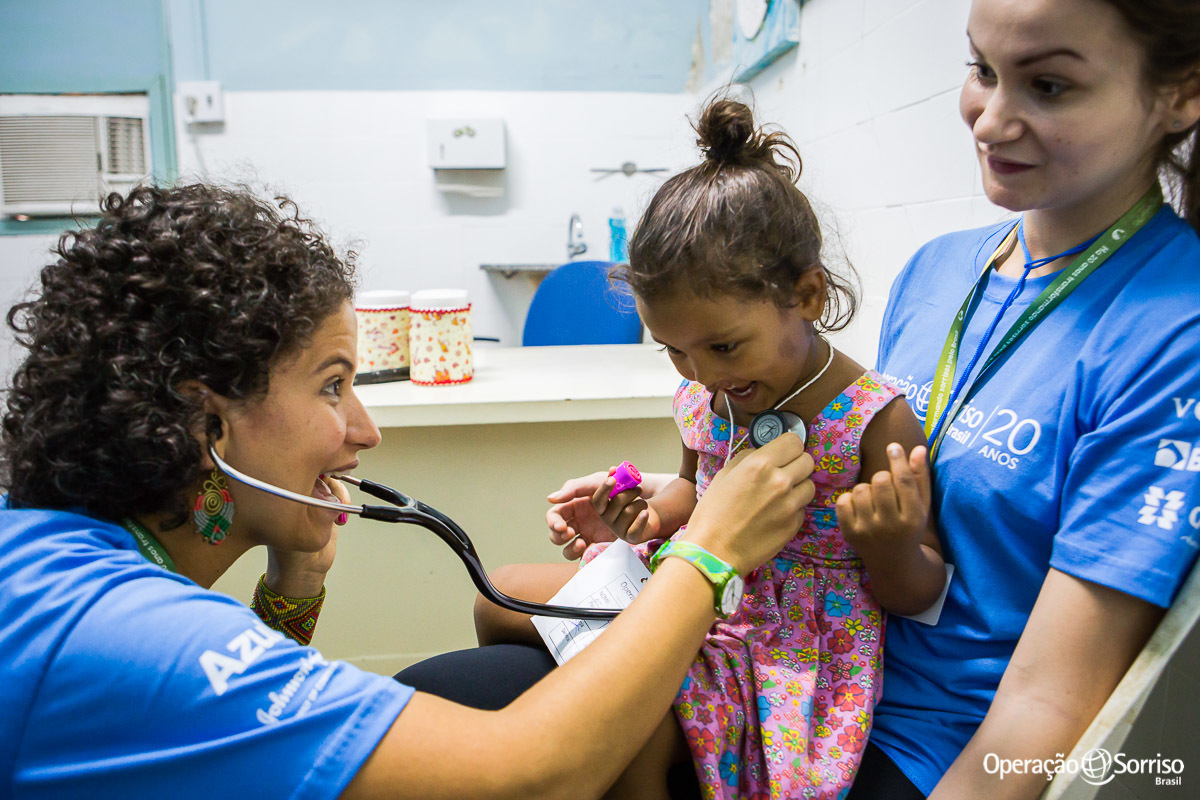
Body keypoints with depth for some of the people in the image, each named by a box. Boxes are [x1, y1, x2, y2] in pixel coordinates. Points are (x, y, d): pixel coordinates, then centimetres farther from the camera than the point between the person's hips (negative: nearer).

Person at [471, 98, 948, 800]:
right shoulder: (704, 397, -2)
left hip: (790, 633, -6)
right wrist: (649, 514, -3)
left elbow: (915, 596, -11)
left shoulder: (876, 422, -20)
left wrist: (896, 544, -34)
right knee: (502, 596, 6)